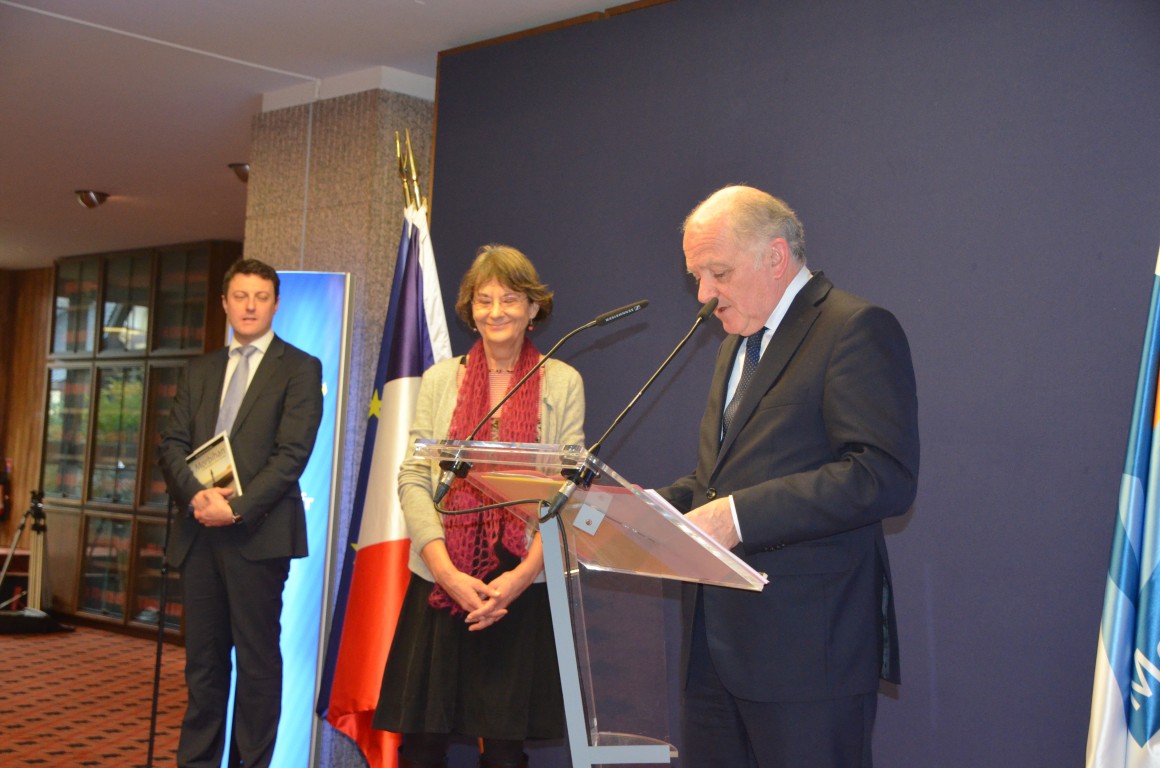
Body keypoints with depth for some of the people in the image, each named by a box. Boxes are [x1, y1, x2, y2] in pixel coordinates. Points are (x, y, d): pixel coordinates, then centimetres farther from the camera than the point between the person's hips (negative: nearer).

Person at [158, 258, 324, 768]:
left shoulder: (300, 368, 2)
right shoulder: (200, 370, 18)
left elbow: (293, 453, -8)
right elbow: (172, 443, 10)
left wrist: (237, 507, -15)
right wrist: (197, 493, -9)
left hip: (258, 532, -5)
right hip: (200, 532, 5)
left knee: (257, 658, 1)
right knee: (203, 656, 10)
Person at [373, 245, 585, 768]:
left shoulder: (562, 383, 5)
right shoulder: (440, 379, 9)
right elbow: (412, 479, 2)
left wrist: (521, 576, -12)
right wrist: (449, 574, -10)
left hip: (522, 587, -1)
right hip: (439, 585, 1)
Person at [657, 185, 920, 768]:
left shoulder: (856, 329, -9)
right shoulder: (737, 343, 21)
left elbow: (886, 476, -20)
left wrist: (740, 515, -25)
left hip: (807, 647, -8)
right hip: (717, 642, 9)